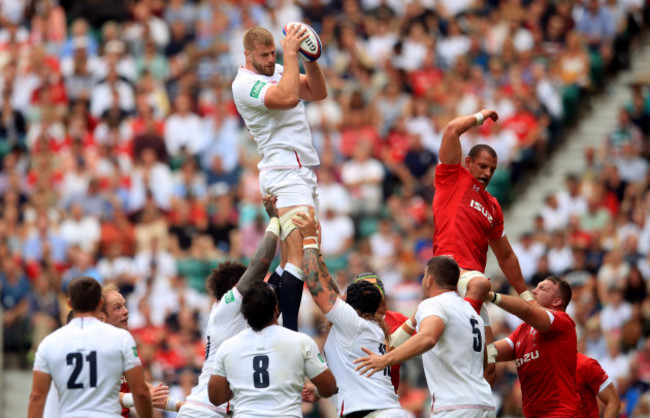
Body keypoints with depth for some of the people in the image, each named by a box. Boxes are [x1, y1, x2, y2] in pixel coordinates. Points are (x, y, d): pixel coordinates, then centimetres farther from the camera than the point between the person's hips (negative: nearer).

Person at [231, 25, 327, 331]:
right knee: (300, 254, -20)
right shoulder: (244, 84, -9)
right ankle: (290, 331, -24)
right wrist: (290, 53, -17)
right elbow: (288, 97, -24)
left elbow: (318, 92, 12)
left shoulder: (278, 71, 18)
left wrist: (310, 59, -3)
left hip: (304, 172, 9)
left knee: (291, 261, 5)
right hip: (284, 171, -9)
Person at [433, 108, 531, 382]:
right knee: (480, 284, -41)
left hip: (473, 274, 7)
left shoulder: (492, 206, 27)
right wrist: (480, 117, 15)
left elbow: (505, 256, 34)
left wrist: (525, 295, 33)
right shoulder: (453, 179, 11)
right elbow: (452, 130, -1)